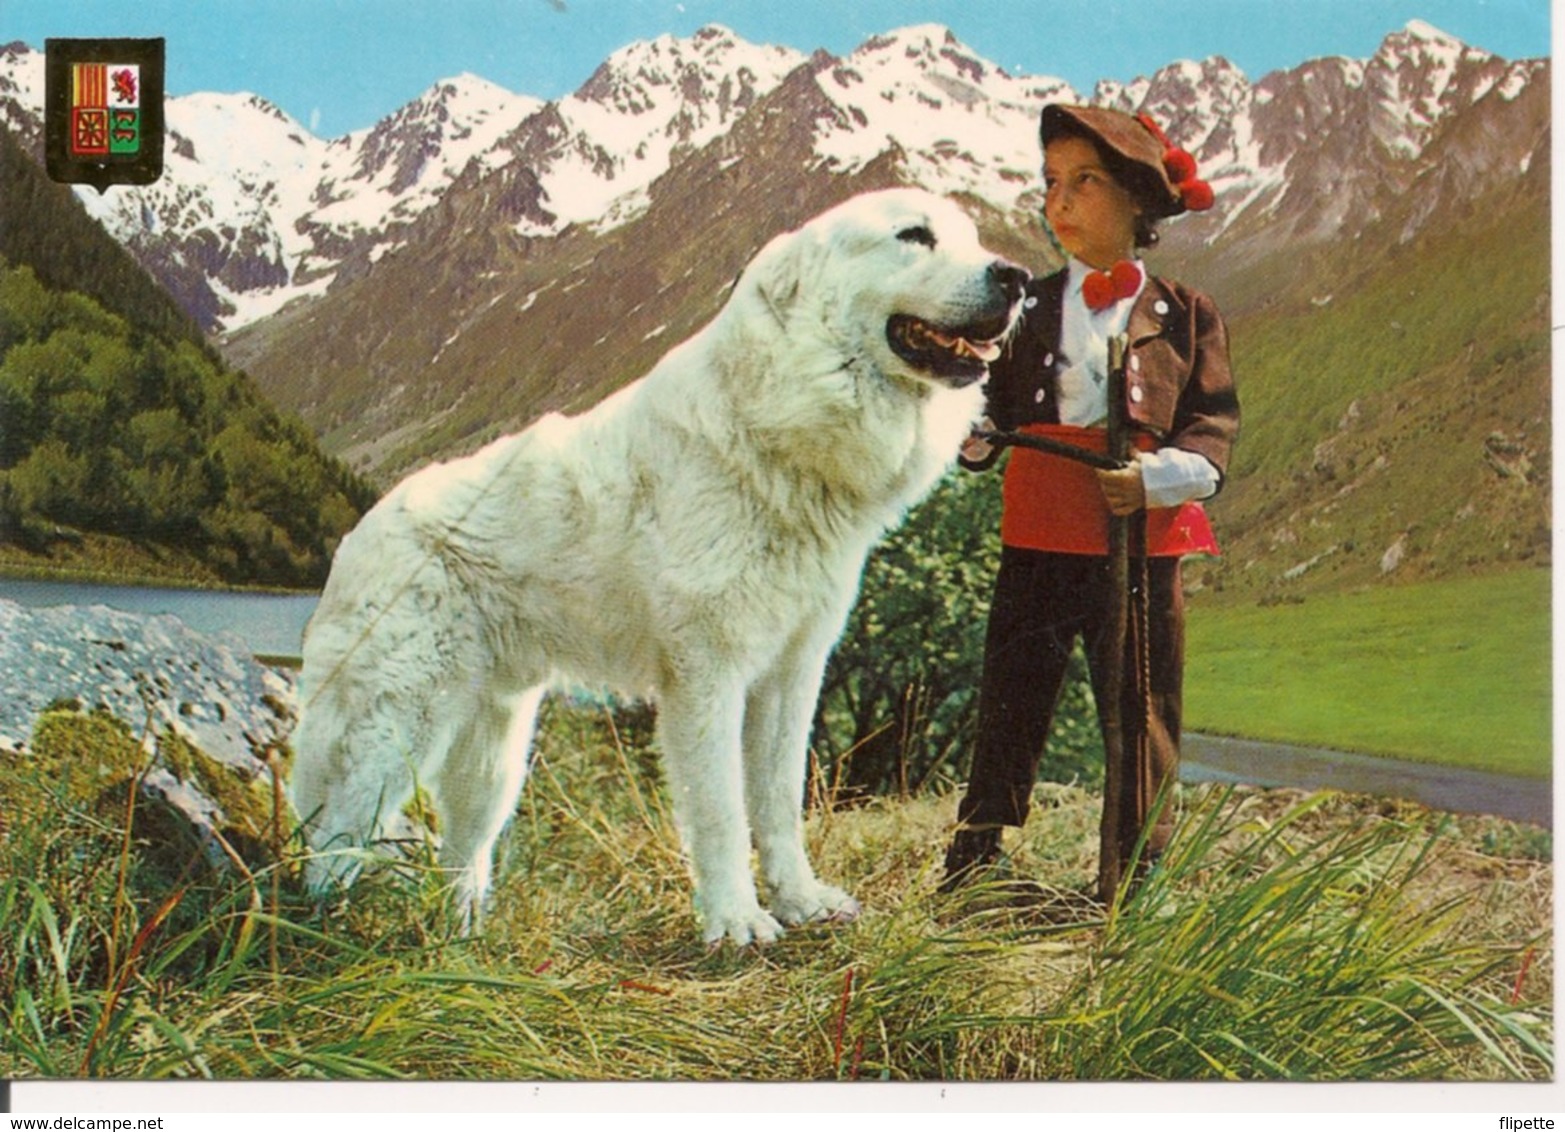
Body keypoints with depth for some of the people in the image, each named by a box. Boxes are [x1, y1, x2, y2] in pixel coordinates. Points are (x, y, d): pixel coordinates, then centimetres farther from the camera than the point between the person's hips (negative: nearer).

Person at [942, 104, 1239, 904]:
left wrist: (1158, 476, -16)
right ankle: (967, 883, 15)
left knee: (1140, 726, 7)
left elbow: (1215, 426, 1)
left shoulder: (1184, 316, 4)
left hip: (1143, 550, -1)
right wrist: (972, 434, -9)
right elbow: (993, 414, 13)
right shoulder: (1027, 308, 10)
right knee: (1007, 717, 5)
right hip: (1036, 546, 1)